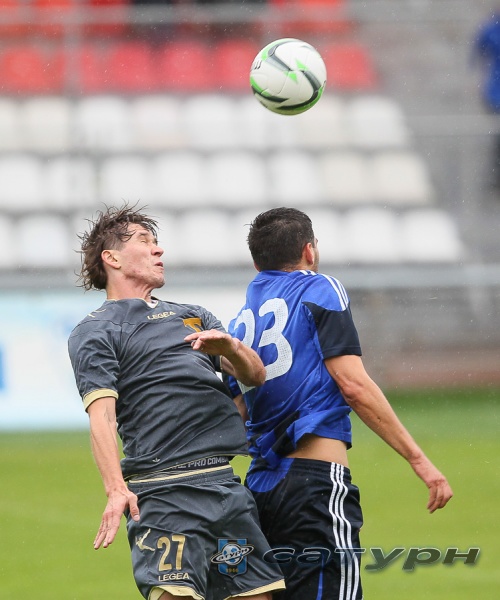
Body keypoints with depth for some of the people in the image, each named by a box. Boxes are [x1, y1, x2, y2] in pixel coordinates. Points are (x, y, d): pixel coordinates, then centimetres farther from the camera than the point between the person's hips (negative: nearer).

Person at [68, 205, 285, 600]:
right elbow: (102, 414, -10)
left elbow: (255, 376, 15)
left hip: (226, 485, 6)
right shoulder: (94, 333, 5)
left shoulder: (194, 316, 25)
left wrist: (229, 346, -8)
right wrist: (117, 489, -26)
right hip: (163, 491, -6)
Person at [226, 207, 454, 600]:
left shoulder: (241, 321, 18)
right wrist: (418, 459, -8)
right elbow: (353, 385, -8)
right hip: (317, 476, -7)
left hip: (260, 485, 7)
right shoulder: (319, 289, 2)